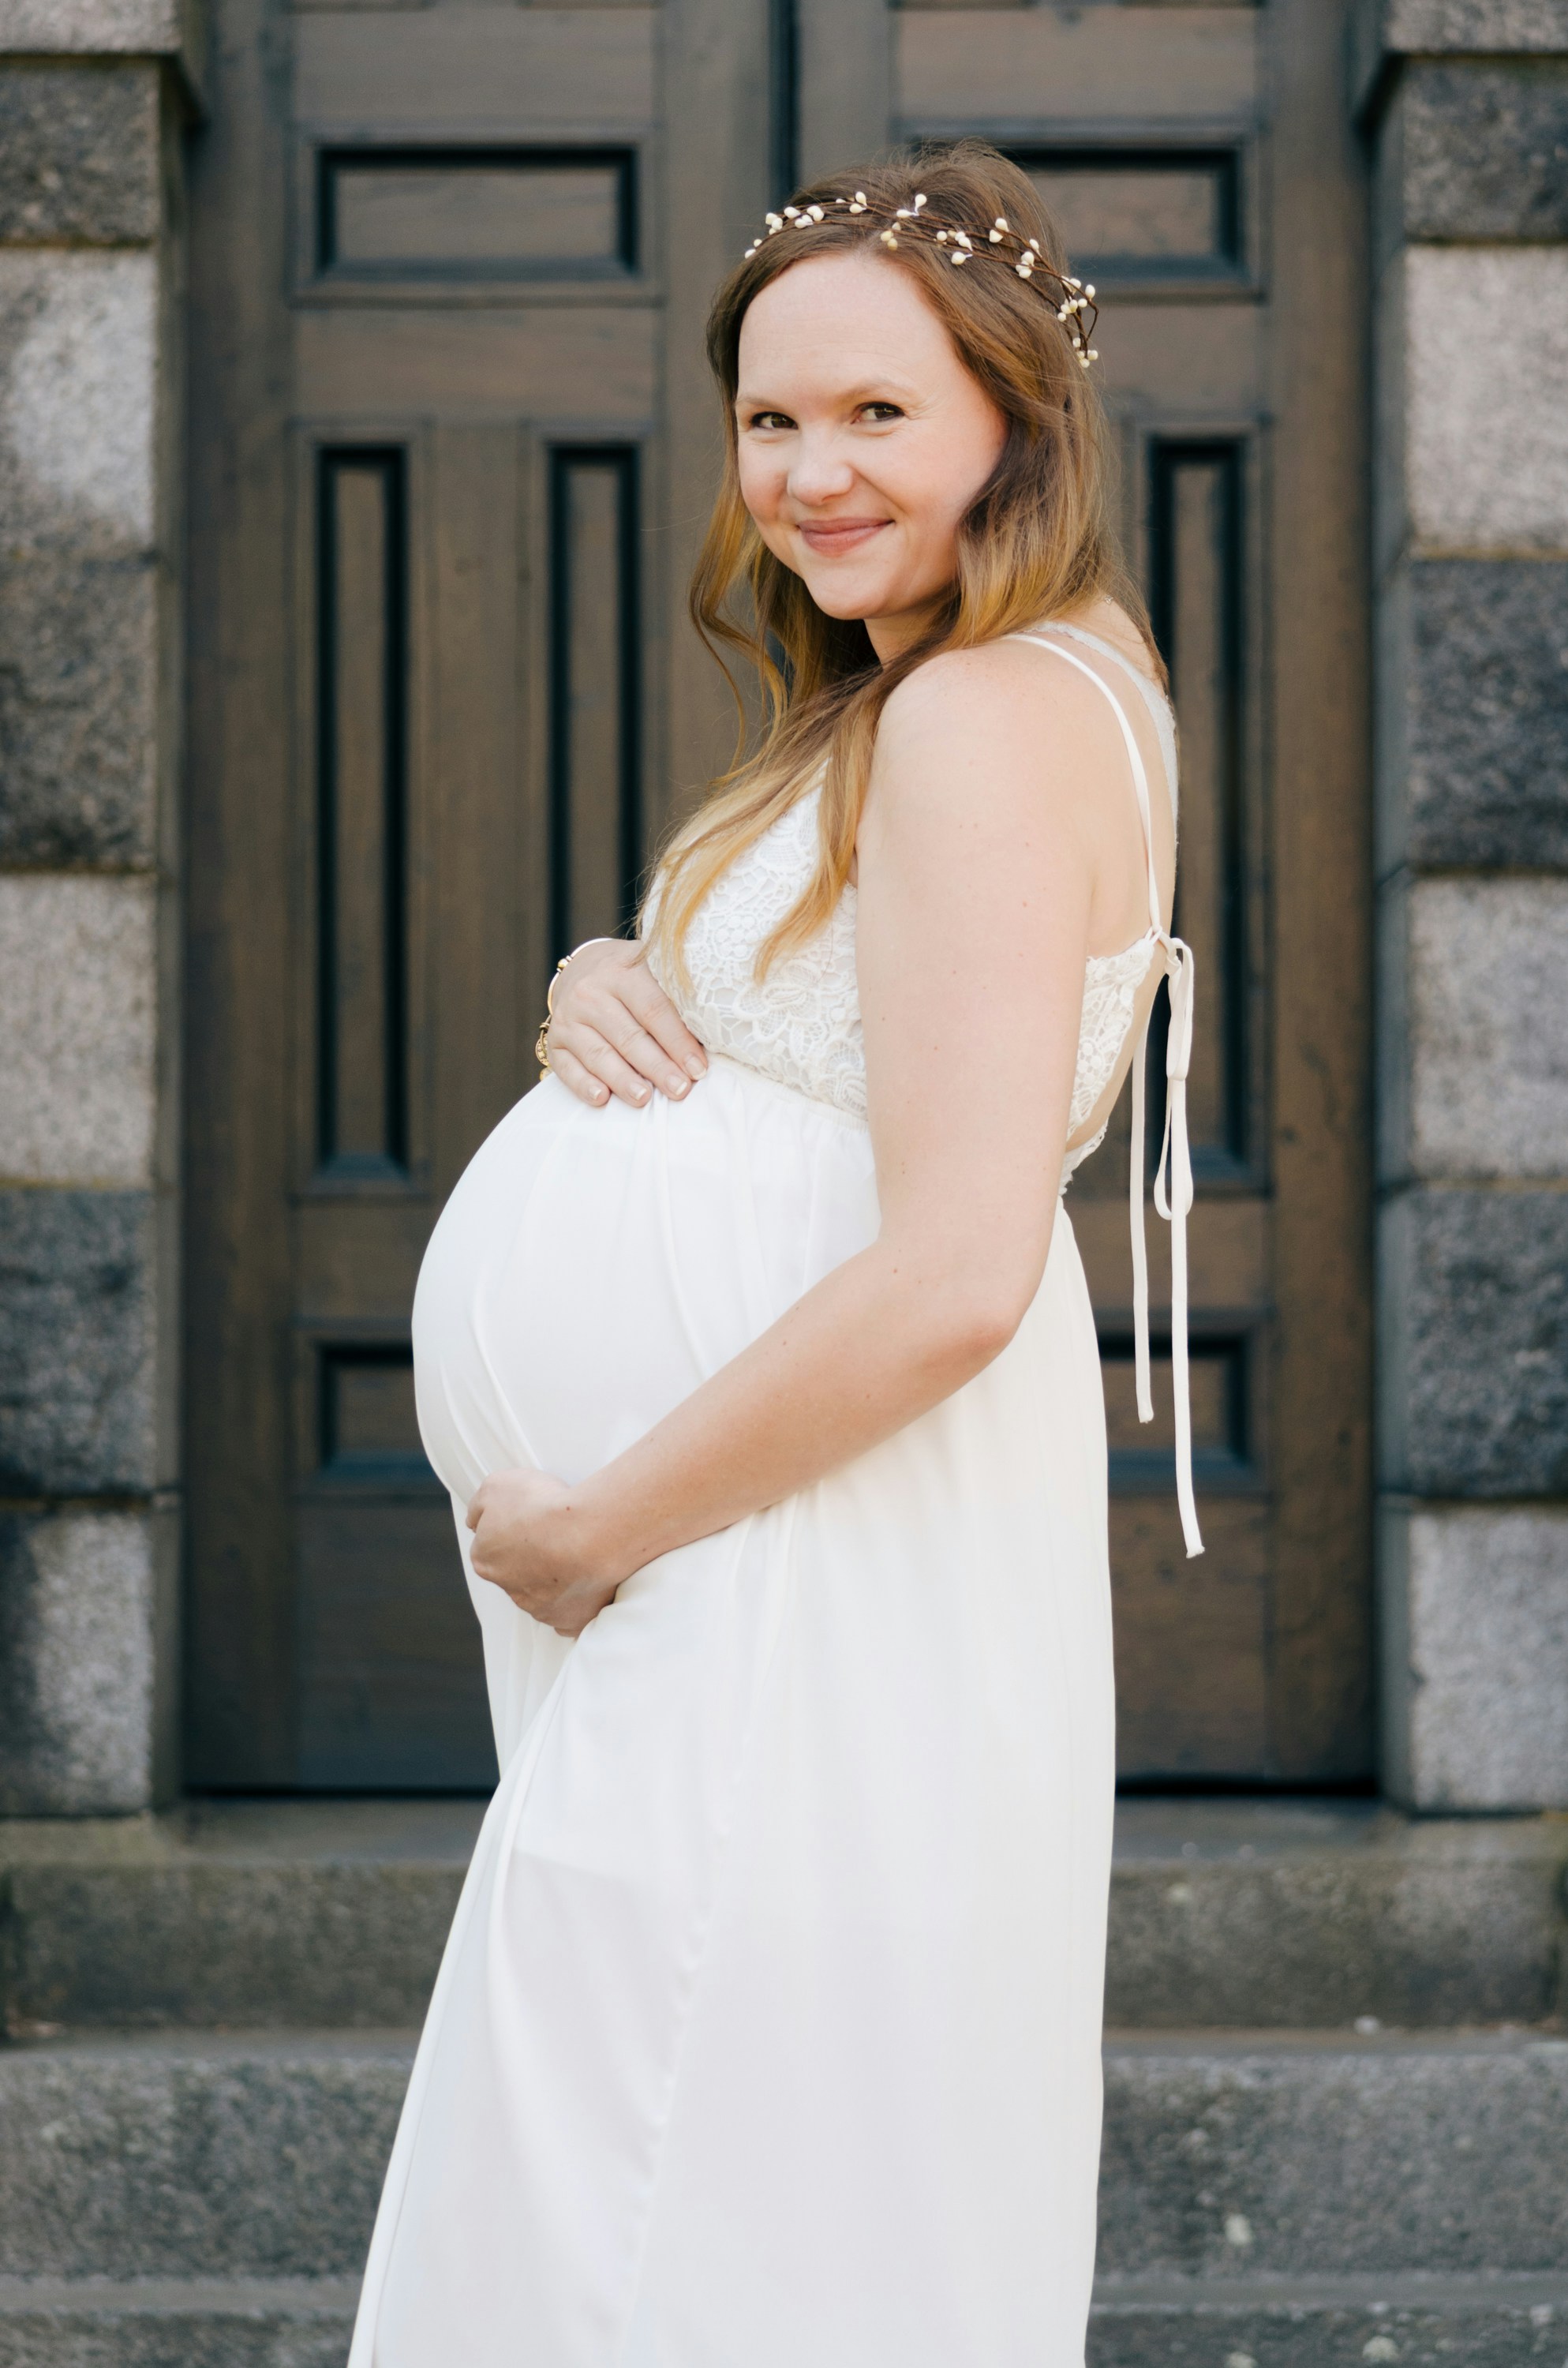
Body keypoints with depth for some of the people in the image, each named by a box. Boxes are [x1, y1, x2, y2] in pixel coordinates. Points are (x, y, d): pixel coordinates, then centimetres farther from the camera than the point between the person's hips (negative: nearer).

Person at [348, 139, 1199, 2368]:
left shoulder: (989, 717, -18)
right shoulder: (926, 698, 14)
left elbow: (956, 1272, -27)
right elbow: (788, 1059, 23)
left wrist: (593, 1527, -17)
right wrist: (605, 993, -1)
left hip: (803, 1580, -10)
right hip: (761, 1579, 10)